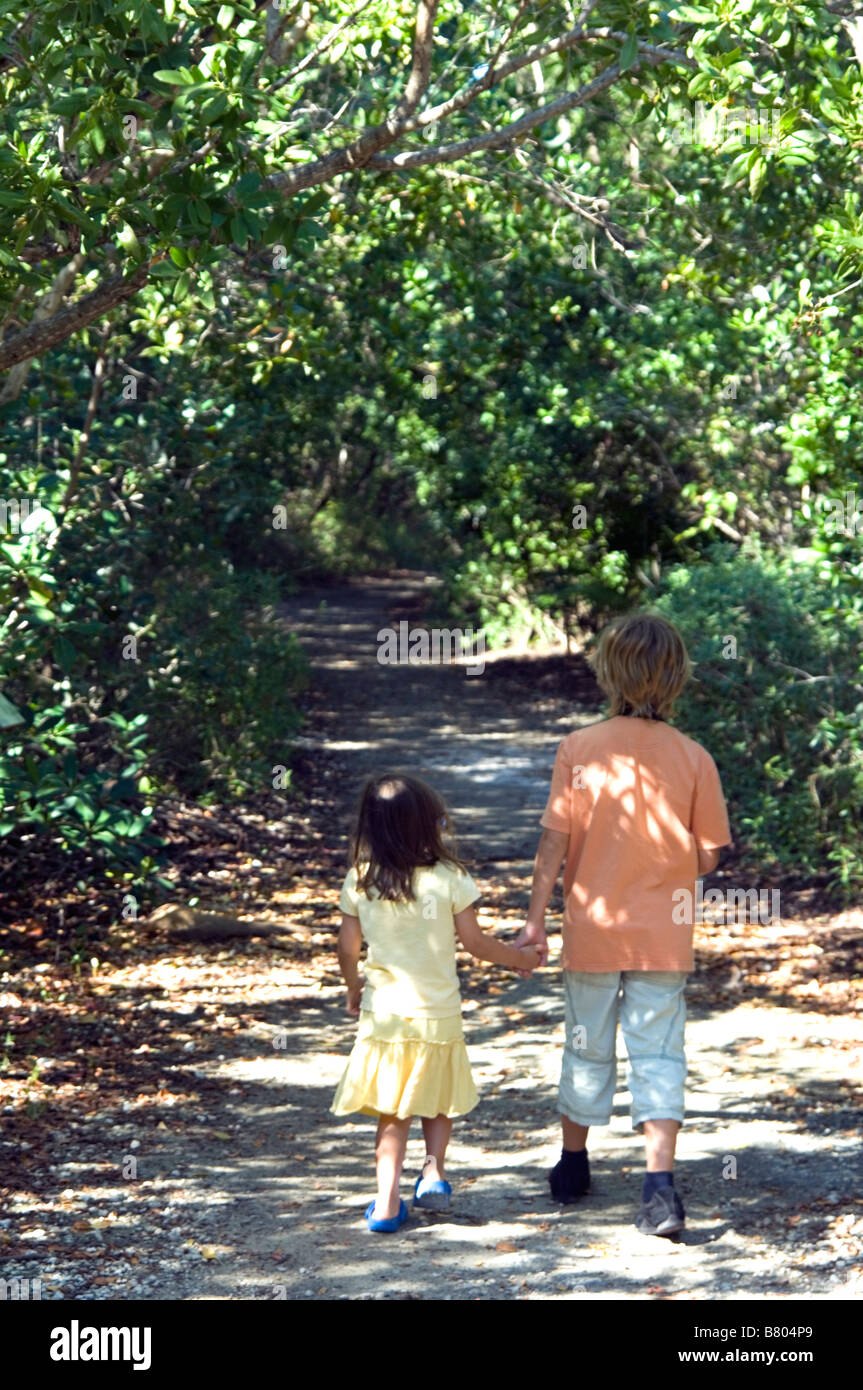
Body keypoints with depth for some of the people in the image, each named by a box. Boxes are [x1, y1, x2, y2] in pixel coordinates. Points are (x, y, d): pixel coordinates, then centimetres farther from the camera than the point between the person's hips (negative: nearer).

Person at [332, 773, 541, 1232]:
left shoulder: (360, 882, -5)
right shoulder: (448, 878, -12)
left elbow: (347, 947, 3)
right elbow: (475, 942, -4)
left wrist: (354, 986, 23)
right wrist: (517, 957, 13)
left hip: (383, 1010, 1)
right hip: (437, 1011, -1)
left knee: (392, 1113, 11)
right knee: (438, 1101, 20)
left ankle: (388, 1198, 0)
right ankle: (434, 1169, 1)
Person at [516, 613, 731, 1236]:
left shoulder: (579, 748, -9)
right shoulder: (693, 757, -8)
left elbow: (555, 840, -7)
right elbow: (708, 856, -3)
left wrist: (535, 917, 1)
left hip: (592, 927, 1)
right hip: (663, 934, -1)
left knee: (587, 1046, 16)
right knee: (659, 1055, 2)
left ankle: (573, 1164, 32)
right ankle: (660, 1184, -10)